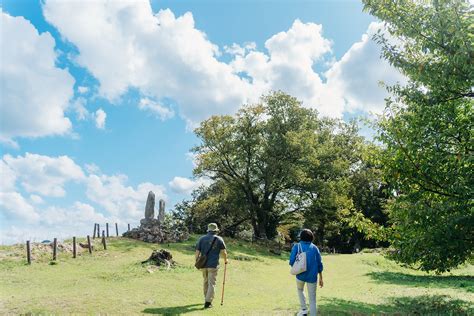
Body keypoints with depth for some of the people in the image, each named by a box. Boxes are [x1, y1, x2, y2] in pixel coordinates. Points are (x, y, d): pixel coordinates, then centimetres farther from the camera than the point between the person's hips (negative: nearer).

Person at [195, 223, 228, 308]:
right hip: (213, 265, -4)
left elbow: (197, 252, 2)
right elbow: (223, 252, -2)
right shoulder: (219, 239, -1)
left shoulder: (201, 239, 6)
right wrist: (225, 260, 16)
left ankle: (207, 299, 31)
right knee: (212, 283, 0)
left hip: (203, 264, 4)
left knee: (205, 282, 19)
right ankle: (208, 302, -5)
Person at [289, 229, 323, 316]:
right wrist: (321, 278, 10)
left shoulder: (296, 246, -3)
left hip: (301, 275, -1)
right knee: (312, 300, 10)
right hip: (312, 276, 1)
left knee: (300, 289, 31)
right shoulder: (314, 247, 3)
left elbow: (292, 261, -11)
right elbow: (319, 264, 3)